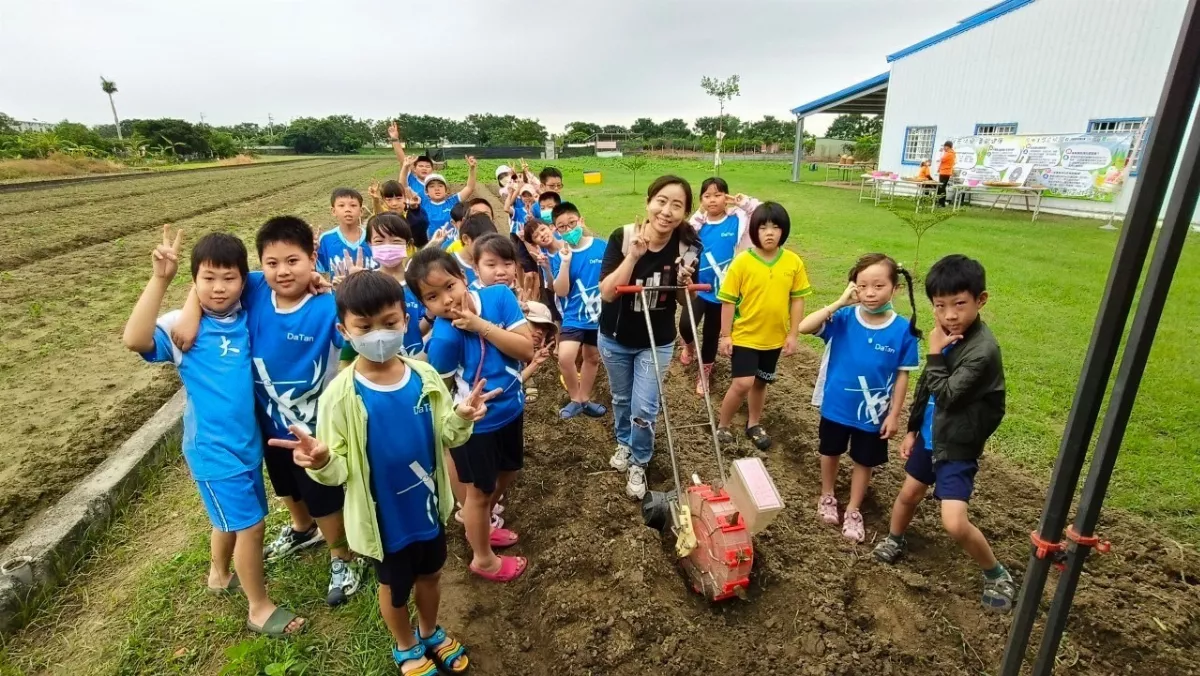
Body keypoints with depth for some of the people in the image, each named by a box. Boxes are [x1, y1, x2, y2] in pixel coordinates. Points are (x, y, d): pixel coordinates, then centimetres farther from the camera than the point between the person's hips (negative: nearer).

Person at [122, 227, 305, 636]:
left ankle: (220, 575, 52)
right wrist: (160, 279, -36)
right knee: (250, 524, 2)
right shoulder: (182, 325, -15)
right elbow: (135, 339, -34)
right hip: (213, 448, -5)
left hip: (248, 441, 6)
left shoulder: (249, 317, -1)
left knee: (232, 519, 25)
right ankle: (259, 609, 22)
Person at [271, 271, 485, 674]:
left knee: (430, 573, 26)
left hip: (428, 505, 3)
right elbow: (339, 469, -17)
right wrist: (320, 462, -39)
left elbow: (444, 436, -6)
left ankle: (430, 632, 56)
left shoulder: (425, 376, -13)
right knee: (395, 587, 22)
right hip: (385, 515, -3)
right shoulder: (341, 396, -22)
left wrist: (461, 419, -27)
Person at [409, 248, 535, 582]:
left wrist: (481, 325, -27)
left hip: (510, 409, 6)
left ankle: (480, 526, 57)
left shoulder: (498, 296, -16)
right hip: (474, 424, -6)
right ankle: (483, 558, 43)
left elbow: (527, 350, -21)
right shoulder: (444, 338, -27)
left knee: (508, 472, 27)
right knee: (480, 490, 16)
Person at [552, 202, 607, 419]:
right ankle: (575, 399, 6)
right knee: (565, 358, -19)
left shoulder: (602, 247, -11)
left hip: (600, 316, 2)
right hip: (574, 317, -1)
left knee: (592, 358, 18)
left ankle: (585, 399, 40)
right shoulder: (562, 254, -10)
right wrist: (565, 263, -27)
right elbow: (560, 292, -17)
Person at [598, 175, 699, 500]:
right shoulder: (622, 237, -20)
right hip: (614, 339, 0)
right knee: (621, 400, 21)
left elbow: (684, 301, -4)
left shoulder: (686, 248, -16)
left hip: (657, 343, 0)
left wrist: (685, 284, -26)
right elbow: (607, 292, -26)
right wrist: (634, 255, -35)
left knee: (644, 409, 1)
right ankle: (623, 443, 51)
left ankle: (638, 464, 29)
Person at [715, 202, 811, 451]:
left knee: (761, 383, 17)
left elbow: (797, 299, 2)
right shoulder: (742, 261, -14)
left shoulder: (793, 262, -5)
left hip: (775, 337, 4)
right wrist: (726, 335, -9)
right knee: (743, 383, -9)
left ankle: (754, 424, 38)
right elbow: (728, 301, -10)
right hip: (744, 335, -3)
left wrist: (792, 334, 1)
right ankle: (722, 426, 13)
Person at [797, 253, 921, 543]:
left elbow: (902, 376, -8)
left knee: (864, 461, 18)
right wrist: (839, 302, -31)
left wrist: (894, 414, -7)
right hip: (836, 405, 1)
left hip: (873, 411, 0)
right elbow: (804, 327, -30)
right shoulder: (844, 318, -16)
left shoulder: (903, 330, -16)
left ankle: (853, 511, 39)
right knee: (830, 452, 21)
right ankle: (827, 498, 46)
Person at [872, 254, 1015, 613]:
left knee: (955, 523, -10)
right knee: (909, 493, 21)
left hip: (958, 445, -7)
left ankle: (997, 574, 17)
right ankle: (894, 540, 46)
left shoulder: (983, 349, -27)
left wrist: (935, 354, -22)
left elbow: (946, 396, -25)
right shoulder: (949, 335, -2)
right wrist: (912, 429, 12)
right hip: (930, 434, 7)